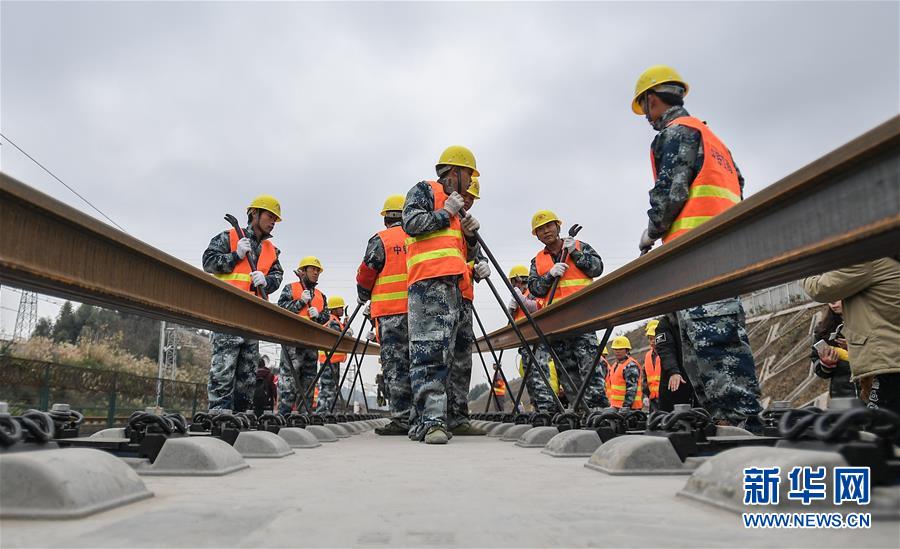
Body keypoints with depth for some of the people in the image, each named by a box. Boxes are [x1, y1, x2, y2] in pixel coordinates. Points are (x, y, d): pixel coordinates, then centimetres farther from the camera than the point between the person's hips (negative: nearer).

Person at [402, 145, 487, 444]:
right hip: (428, 282, -9)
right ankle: (433, 419, -18)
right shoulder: (423, 191, 8)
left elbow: (466, 255, 30)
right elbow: (411, 223, -10)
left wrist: (470, 235, 11)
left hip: (453, 287, 9)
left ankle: (422, 422, 8)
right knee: (429, 351, -15)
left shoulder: (456, 208, 32)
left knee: (445, 353, 4)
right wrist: (446, 213, -1)